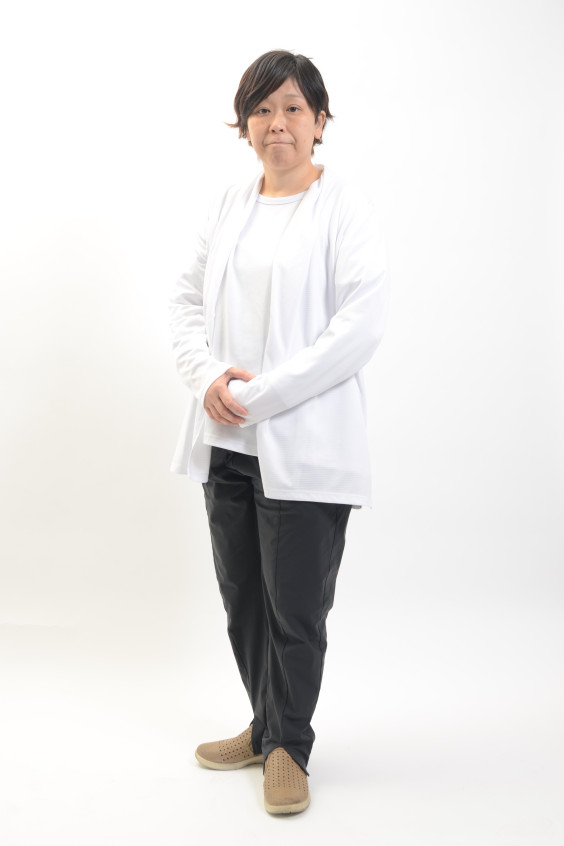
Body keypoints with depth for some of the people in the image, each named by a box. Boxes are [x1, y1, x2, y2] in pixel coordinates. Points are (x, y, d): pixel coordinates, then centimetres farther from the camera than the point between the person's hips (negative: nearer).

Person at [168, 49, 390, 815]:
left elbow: (360, 325, -15)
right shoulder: (227, 207, 13)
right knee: (242, 599, 16)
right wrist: (207, 377, -9)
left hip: (305, 445, -5)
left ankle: (288, 745, 27)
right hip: (227, 441, 6)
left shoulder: (347, 207, -5)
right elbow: (188, 299, 11)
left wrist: (259, 393, -18)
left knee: (295, 608, 4)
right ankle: (267, 728, 37)